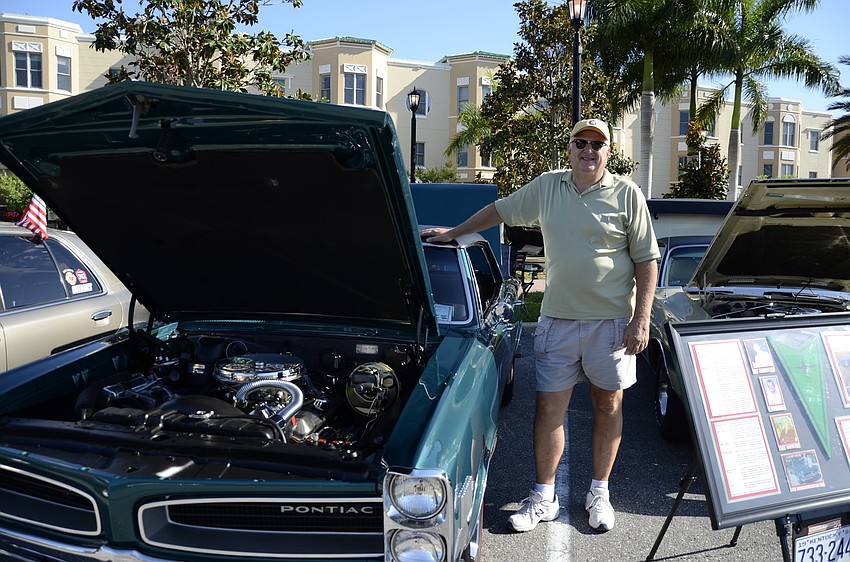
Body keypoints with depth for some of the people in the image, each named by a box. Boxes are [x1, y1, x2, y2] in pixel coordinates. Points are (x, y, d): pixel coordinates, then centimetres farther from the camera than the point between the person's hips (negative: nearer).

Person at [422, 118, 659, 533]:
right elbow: (500, 210, 19)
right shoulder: (547, 186, 6)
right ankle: (544, 498, 18)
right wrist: (453, 233, 19)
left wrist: (641, 320, -8)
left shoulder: (627, 195, -1)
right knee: (549, 407, 3)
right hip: (557, 317, 2)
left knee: (608, 406, 10)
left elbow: (647, 260, -1)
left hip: (611, 320, -1)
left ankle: (599, 493, 28)